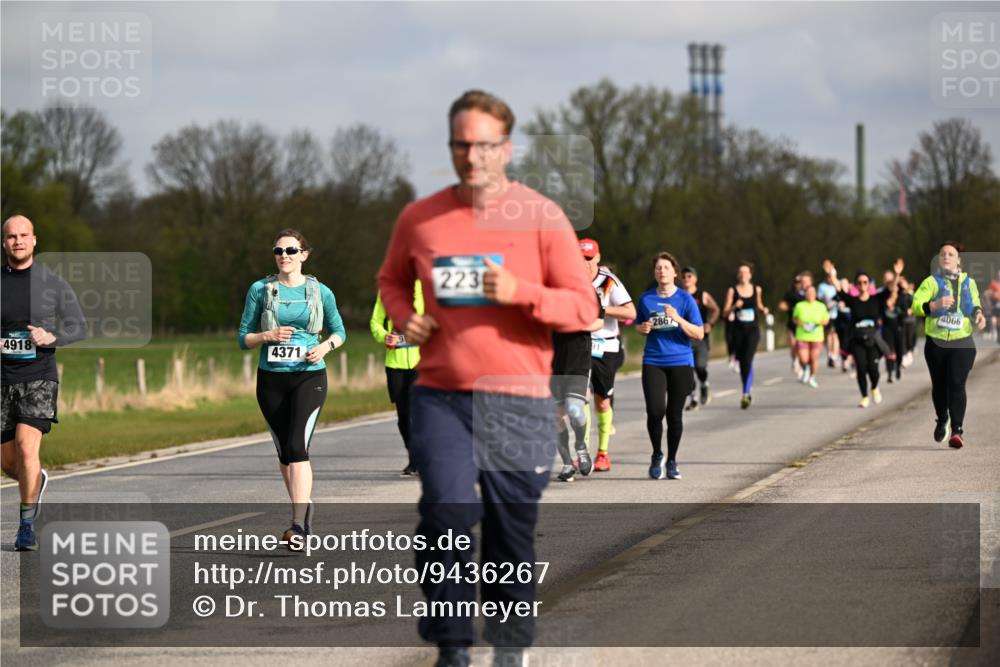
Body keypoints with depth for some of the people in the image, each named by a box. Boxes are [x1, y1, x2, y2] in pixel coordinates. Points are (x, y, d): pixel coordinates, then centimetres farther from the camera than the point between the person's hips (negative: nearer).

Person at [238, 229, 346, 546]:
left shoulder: (320, 292, 2)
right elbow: (244, 338, 4)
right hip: (271, 379, 3)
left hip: (309, 377, -3)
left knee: (297, 447, -18)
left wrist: (325, 346, -7)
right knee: (284, 452, 10)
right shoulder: (260, 290, 2)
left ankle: (298, 526, -23)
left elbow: (339, 331, 14)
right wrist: (268, 335, -16)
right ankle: (304, 510, 30)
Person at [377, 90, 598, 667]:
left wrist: (521, 292, -19)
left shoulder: (542, 217, -1)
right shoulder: (420, 219, 6)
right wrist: (404, 316, 3)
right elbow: (392, 279, 25)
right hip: (440, 398, 1)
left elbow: (583, 308, -2)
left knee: (513, 530, 6)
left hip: (519, 403, -1)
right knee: (446, 513, -16)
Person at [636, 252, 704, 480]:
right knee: (655, 411, -14)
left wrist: (677, 318, -17)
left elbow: (699, 334, -4)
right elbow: (638, 326, 21)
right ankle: (657, 455, 9)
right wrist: (643, 328, -3)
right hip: (653, 362, 1)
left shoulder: (685, 299, 0)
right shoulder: (646, 298, 6)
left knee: (674, 414, 3)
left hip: (680, 362, -1)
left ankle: (672, 461, 19)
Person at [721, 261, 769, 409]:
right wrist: (734, 307, -21)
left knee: (747, 360, -18)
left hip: (752, 330, -1)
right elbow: (725, 313, -2)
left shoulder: (757, 290, 5)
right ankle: (746, 393, 28)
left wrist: (763, 310, 1)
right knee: (742, 362, 10)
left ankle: (745, 394, -24)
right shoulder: (732, 291, 0)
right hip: (738, 330, 1)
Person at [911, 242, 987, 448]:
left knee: (957, 384, -14)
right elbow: (915, 305, -14)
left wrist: (979, 313, 5)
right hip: (936, 342, 0)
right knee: (939, 385, 11)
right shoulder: (931, 282, -1)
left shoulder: (969, 283, 10)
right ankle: (942, 421, 37)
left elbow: (975, 303, 27)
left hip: (962, 342, 0)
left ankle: (957, 431, -18)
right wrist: (936, 304, -30)